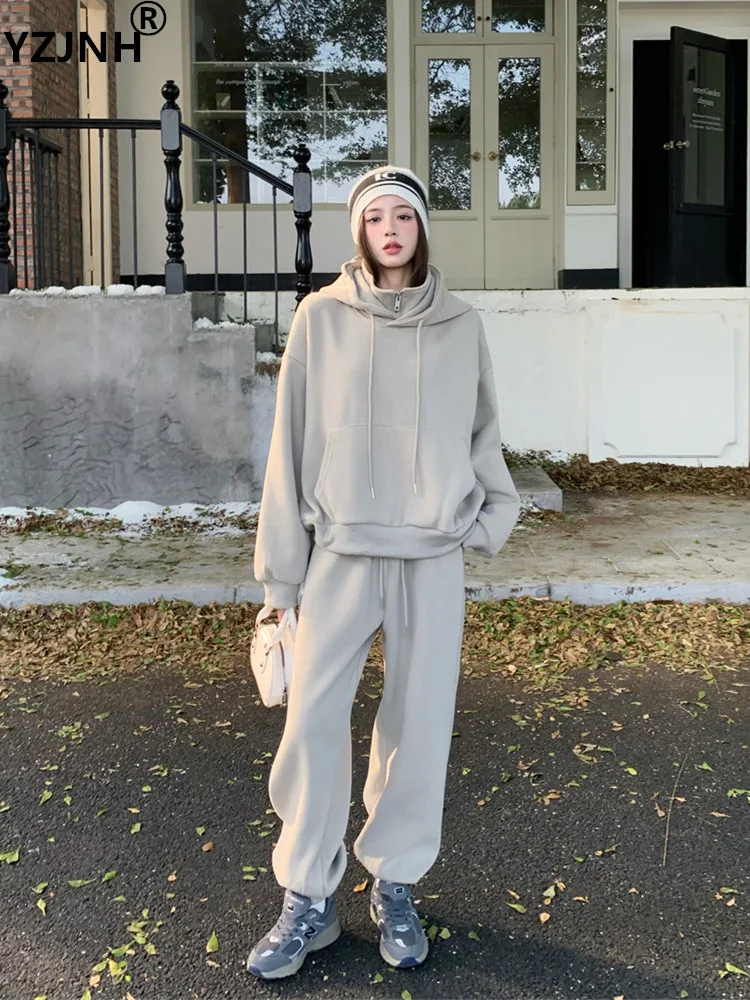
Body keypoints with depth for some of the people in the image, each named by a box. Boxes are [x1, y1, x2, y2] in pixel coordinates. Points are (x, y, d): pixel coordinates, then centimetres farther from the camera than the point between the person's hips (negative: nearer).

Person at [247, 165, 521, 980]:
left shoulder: (459, 325, 4)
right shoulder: (322, 317, 0)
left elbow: (482, 433, 12)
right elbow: (292, 443, 0)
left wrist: (489, 518, 2)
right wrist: (281, 566, -1)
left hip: (433, 555, 1)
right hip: (342, 552, -1)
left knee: (419, 726, 7)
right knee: (312, 719, -1)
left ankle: (395, 885, 25)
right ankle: (308, 898, 16)